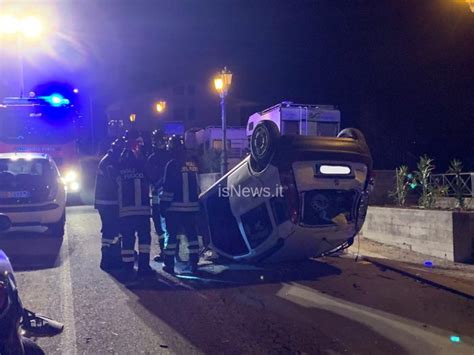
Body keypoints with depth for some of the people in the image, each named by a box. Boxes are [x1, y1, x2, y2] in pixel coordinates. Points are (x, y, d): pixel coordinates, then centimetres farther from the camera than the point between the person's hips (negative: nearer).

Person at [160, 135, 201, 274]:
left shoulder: (172, 164, -10)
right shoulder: (193, 164, 8)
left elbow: (168, 187, -13)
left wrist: (163, 204, -6)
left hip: (175, 207, -5)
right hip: (192, 206, 5)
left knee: (171, 235, 5)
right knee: (192, 234, 10)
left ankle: (169, 264, 8)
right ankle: (193, 263, 11)